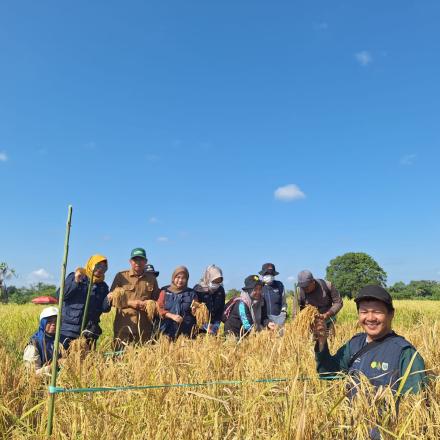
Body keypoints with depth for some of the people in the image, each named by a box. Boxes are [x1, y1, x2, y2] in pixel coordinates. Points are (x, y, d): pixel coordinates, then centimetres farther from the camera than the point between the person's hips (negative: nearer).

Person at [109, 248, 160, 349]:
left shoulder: (151, 278, 12)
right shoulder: (121, 276, 5)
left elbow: (157, 300, 19)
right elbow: (112, 298, 1)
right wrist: (129, 303, -10)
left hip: (144, 325, 2)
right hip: (123, 325, -2)